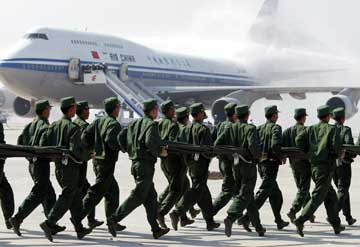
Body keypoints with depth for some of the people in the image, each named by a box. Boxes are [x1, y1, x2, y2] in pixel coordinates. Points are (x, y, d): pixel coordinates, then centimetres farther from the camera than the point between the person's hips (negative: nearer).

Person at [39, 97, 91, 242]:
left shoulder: (54, 125, 6)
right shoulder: (73, 128, -16)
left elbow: (43, 143, 2)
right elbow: (76, 150, -22)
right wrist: (87, 156, -4)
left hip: (58, 167, 8)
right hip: (70, 167, -8)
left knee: (75, 197, 15)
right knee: (66, 198, -3)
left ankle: (79, 229, 18)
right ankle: (49, 224, -13)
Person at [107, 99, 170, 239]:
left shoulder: (134, 123, 13)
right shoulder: (151, 124, -11)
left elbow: (127, 143, 12)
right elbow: (150, 141, -26)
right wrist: (160, 152, -11)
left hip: (135, 163, 9)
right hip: (146, 164, -9)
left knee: (151, 196, 12)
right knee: (138, 196, -7)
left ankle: (156, 229, 14)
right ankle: (114, 219, -14)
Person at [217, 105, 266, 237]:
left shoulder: (230, 128, 4)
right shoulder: (250, 128, -11)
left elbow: (217, 144, -1)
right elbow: (253, 145, -26)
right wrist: (257, 156, -7)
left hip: (235, 166, 6)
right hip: (248, 165, -6)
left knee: (249, 196, 14)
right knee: (244, 195, -5)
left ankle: (258, 227, 19)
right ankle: (230, 218, -28)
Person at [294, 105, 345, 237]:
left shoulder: (311, 129, 9)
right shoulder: (332, 129, -6)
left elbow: (299, 139, -3)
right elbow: (336, 145, -17)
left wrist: (307, 153, 10)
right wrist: (339, 155, 4)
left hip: (314, 166, 7)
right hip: (326, 166, -7)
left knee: (331, 196, 17)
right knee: (317, 196, -8)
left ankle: (336, 225, 21)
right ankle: (300, 220, -21)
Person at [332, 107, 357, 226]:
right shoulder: (346, 130, -11)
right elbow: (349, 145, -20)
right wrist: (353, 155, -1)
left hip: (332, 163, 6)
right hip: (343, 163, -6)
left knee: (343, 189, 17)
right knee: (342, 191, -1)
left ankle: (349, 218, 22)